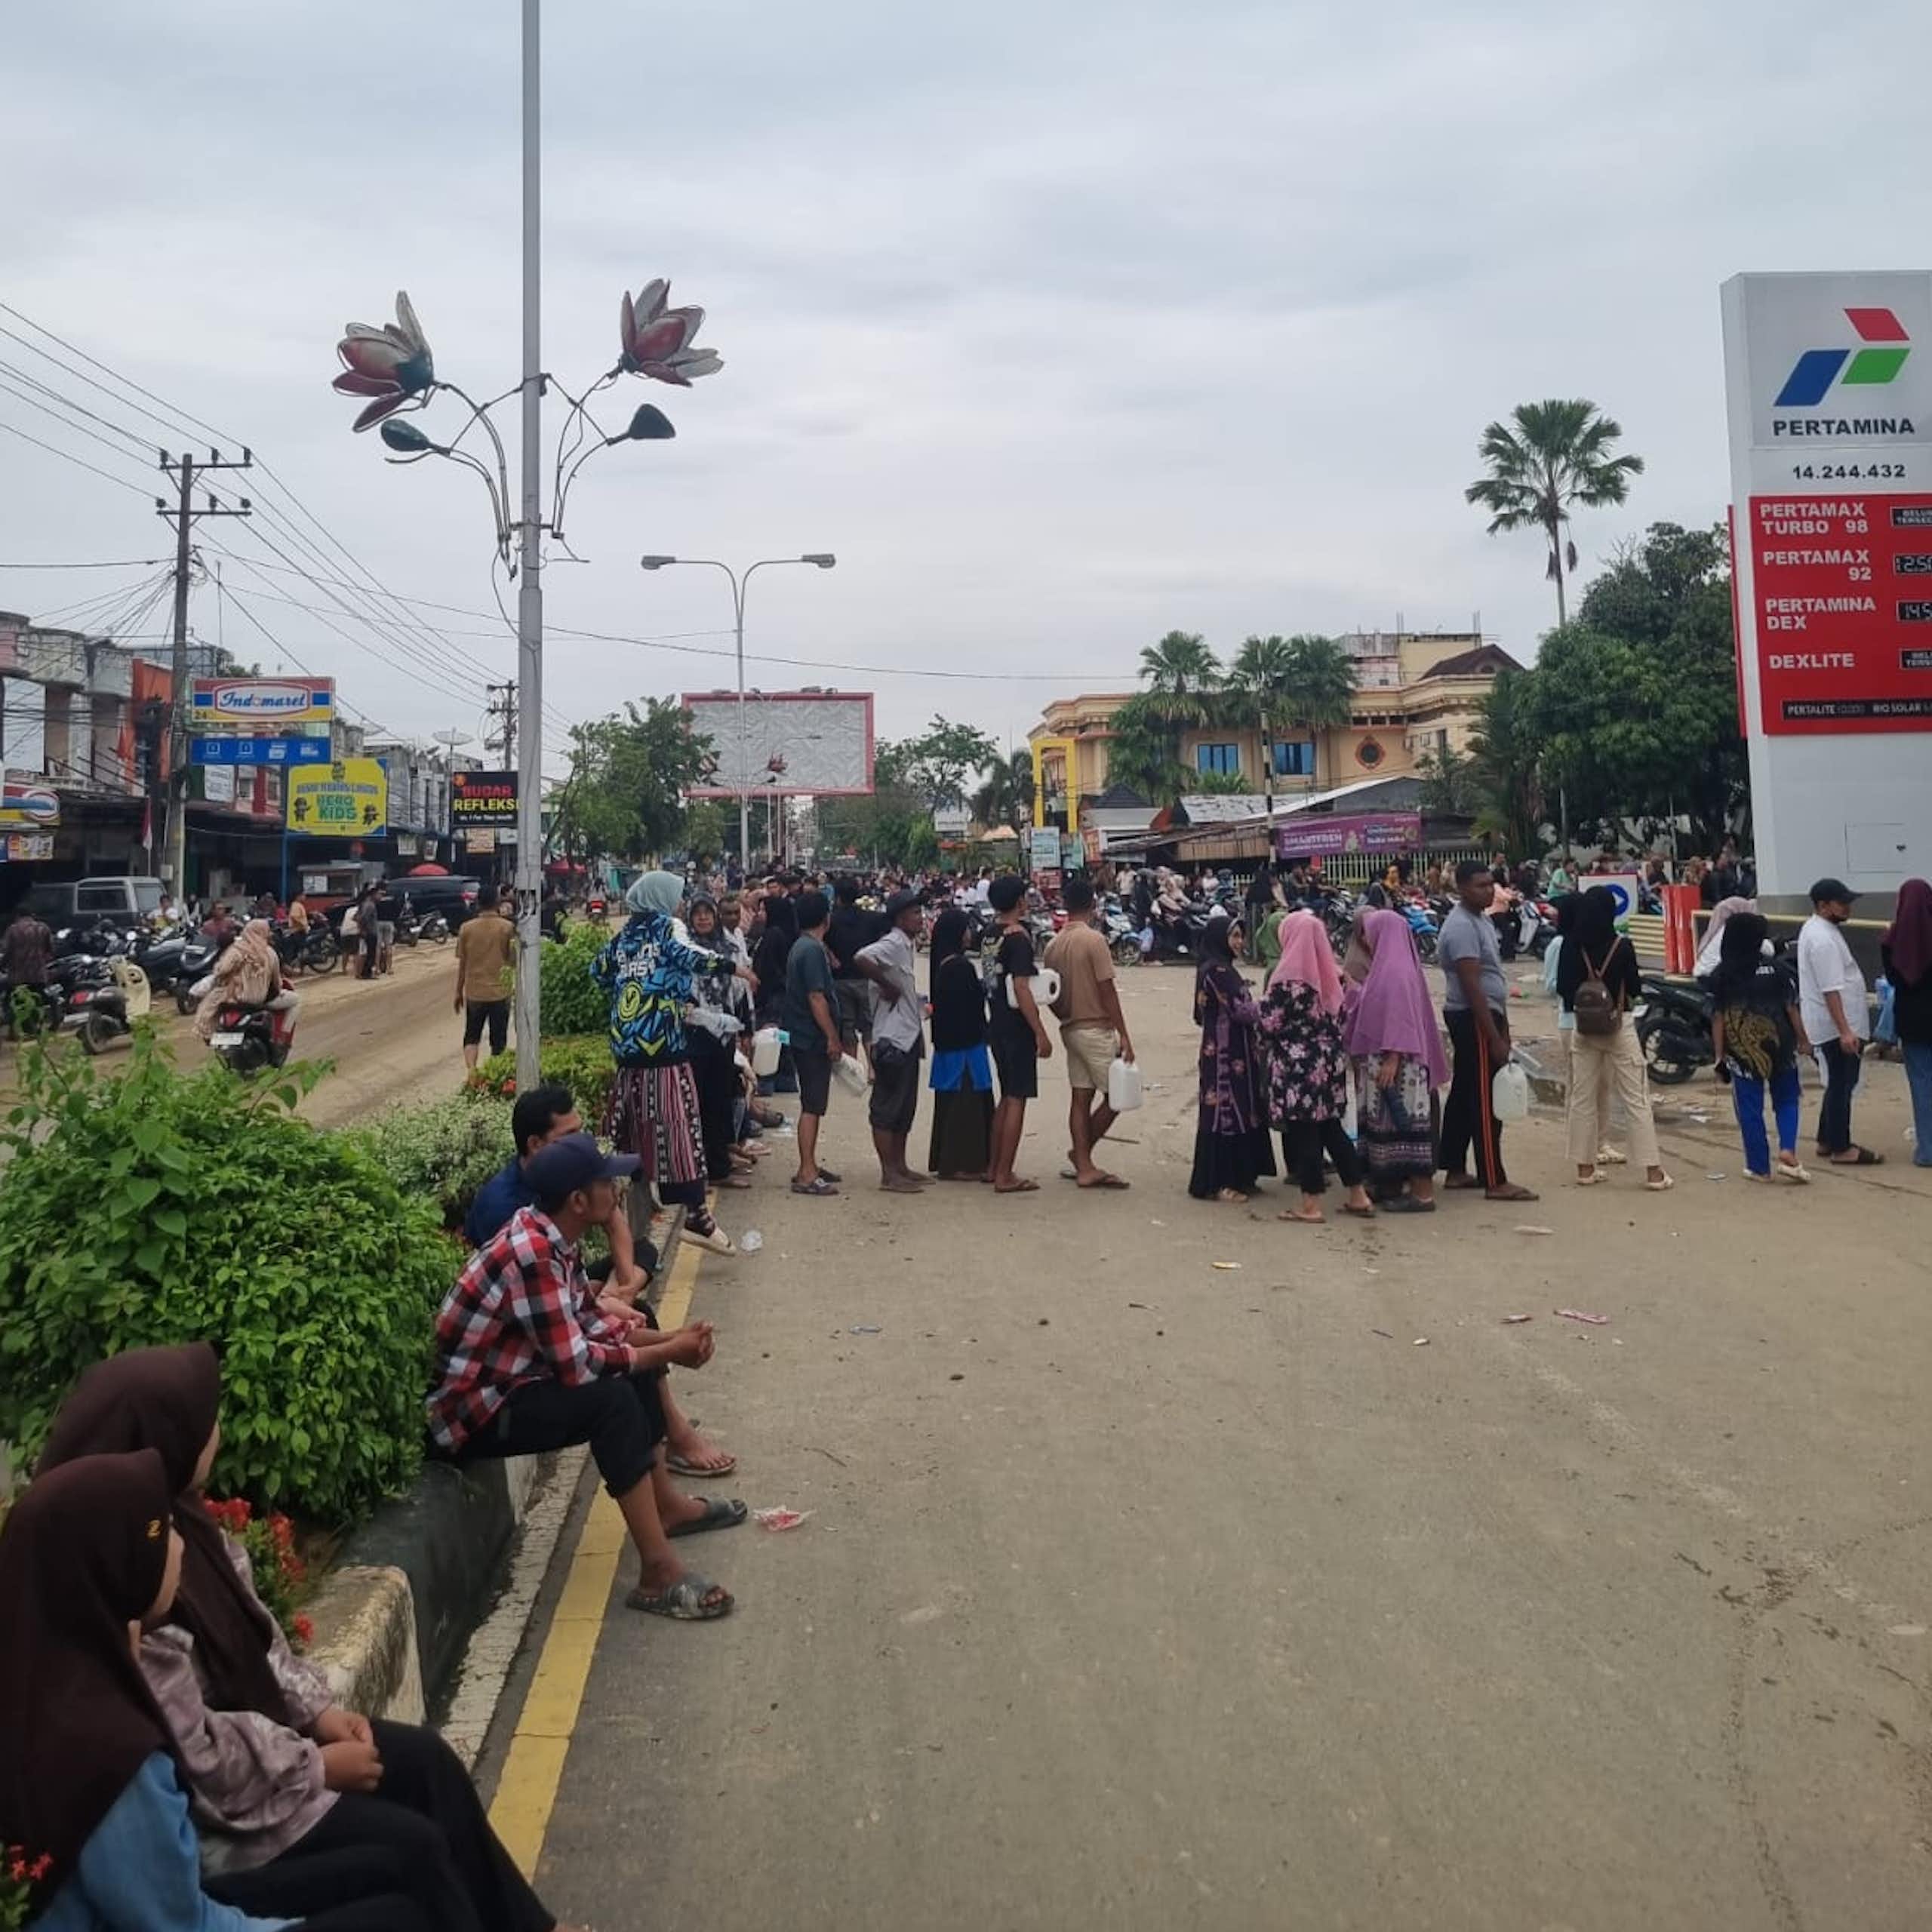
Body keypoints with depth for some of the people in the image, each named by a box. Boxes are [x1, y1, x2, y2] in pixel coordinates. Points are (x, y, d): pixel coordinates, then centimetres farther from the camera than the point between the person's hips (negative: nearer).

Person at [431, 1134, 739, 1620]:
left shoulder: (550, 1237, 1)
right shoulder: (531, 1255, -28)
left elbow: (592, 1322, 12)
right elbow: (578, 1365, -28)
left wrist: (668, 1338, -1)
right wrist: (668, 1354, -16)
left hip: (506, 1382, 10)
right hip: (472, 1411, -10)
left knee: (633, 1364, 9)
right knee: (612, 1399, -25)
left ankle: (666, 1504, 21)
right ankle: (658, 1574, -22)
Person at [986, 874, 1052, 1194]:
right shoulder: (1018, 937, -16)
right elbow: (1021, 989, -21)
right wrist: (1041, 1034, -19)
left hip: (998, 1025, 9)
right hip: (1017, 1027, -9)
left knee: (1007, 1097, 18)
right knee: (1017, 1099, -4)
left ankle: (996, 1168, 24)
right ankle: (1004, 1176, -2)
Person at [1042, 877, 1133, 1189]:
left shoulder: (1054, 944, 8)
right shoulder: (1094, 939, -14)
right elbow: (1107, 991, -16)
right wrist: (1123, 1035, -13)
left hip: (1070, 1030, 8)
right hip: (1096, 1028, -8)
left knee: (1081, 1097, 9)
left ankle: (1084, 1167, 9)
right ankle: (1082, 1151, 8)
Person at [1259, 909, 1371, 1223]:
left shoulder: (1288, 977, -15)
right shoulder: (1330, 974, 5)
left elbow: (1269, 1023, -12)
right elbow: (1341, 1017, 11)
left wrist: (1263, 1004, 7)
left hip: (1297, 1064, -7)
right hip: (1330, 1061, 7)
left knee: (1303, 1132, 0)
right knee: (1331, 1127, 16)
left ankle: (1311, 1204, 4)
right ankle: (1358, 1195, 19)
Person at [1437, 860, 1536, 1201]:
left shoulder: (1482, 919, 14)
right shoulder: (1462, 927, -18)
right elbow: (1472, 986, -23)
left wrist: (1503, 1026, 21)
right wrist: (1494, 1037, -23)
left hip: (1485, 1015, 11)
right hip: (1473, 1019, -11)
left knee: (1463, 1095, 13)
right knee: (1484, 1101, -8)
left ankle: (1455, 1171, 21)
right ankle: (1494, 1182, -5)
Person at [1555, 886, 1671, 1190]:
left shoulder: (1572, 947, -6)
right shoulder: (1622, 946, -12)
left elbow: (1563, 988, -1)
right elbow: (1635, 989, -5)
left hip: (1583, 1028, 3)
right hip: (1619, 1027, -3)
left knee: (1582, 1099, 11)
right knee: (1636, 1099, 2)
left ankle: (1585, 1168, 15)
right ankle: (1653, 1172, 2)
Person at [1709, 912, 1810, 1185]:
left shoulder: (1720, 975, -4)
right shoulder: (1777, 968, -3)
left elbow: (1718, 1019, -3)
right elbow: (1792, 1009, -2)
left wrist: (1720, 1056, 2)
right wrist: (1802, 1041, 8)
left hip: (1741, 1051, -1)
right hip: (1779, 1047, 1)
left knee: (1749, 1109, 6)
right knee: (1786, 1101, 15)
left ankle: (1759, 1167, 9)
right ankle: (1788, 1152, -2)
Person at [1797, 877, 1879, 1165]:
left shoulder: (1815, 929, 13)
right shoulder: (1823, 939, -21)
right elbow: (1830, 990, -26)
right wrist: (1844, 1031, -27)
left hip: (1838, 1025, 11)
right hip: (1837, 1026, -11)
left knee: (1839, 1084, 17)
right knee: (1842, 1086, -5)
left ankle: (1827, 1140, 24)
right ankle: (1841, 1149, 1)